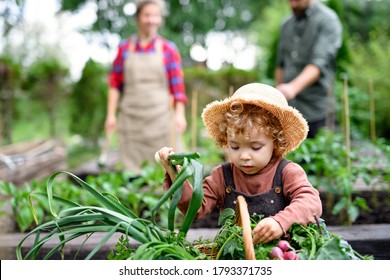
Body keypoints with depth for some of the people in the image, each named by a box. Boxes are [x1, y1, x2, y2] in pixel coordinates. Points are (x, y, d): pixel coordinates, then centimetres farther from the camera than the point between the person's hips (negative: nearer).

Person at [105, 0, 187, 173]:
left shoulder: (168, 49, 4)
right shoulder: (124, 48, 8)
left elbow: (178, 85, 1)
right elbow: (115, 84, 9)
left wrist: (180, 114, -8)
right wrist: (111, 114, 5)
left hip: (161, 117, -1)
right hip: (131, 118, 1)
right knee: (132, 168, 2)